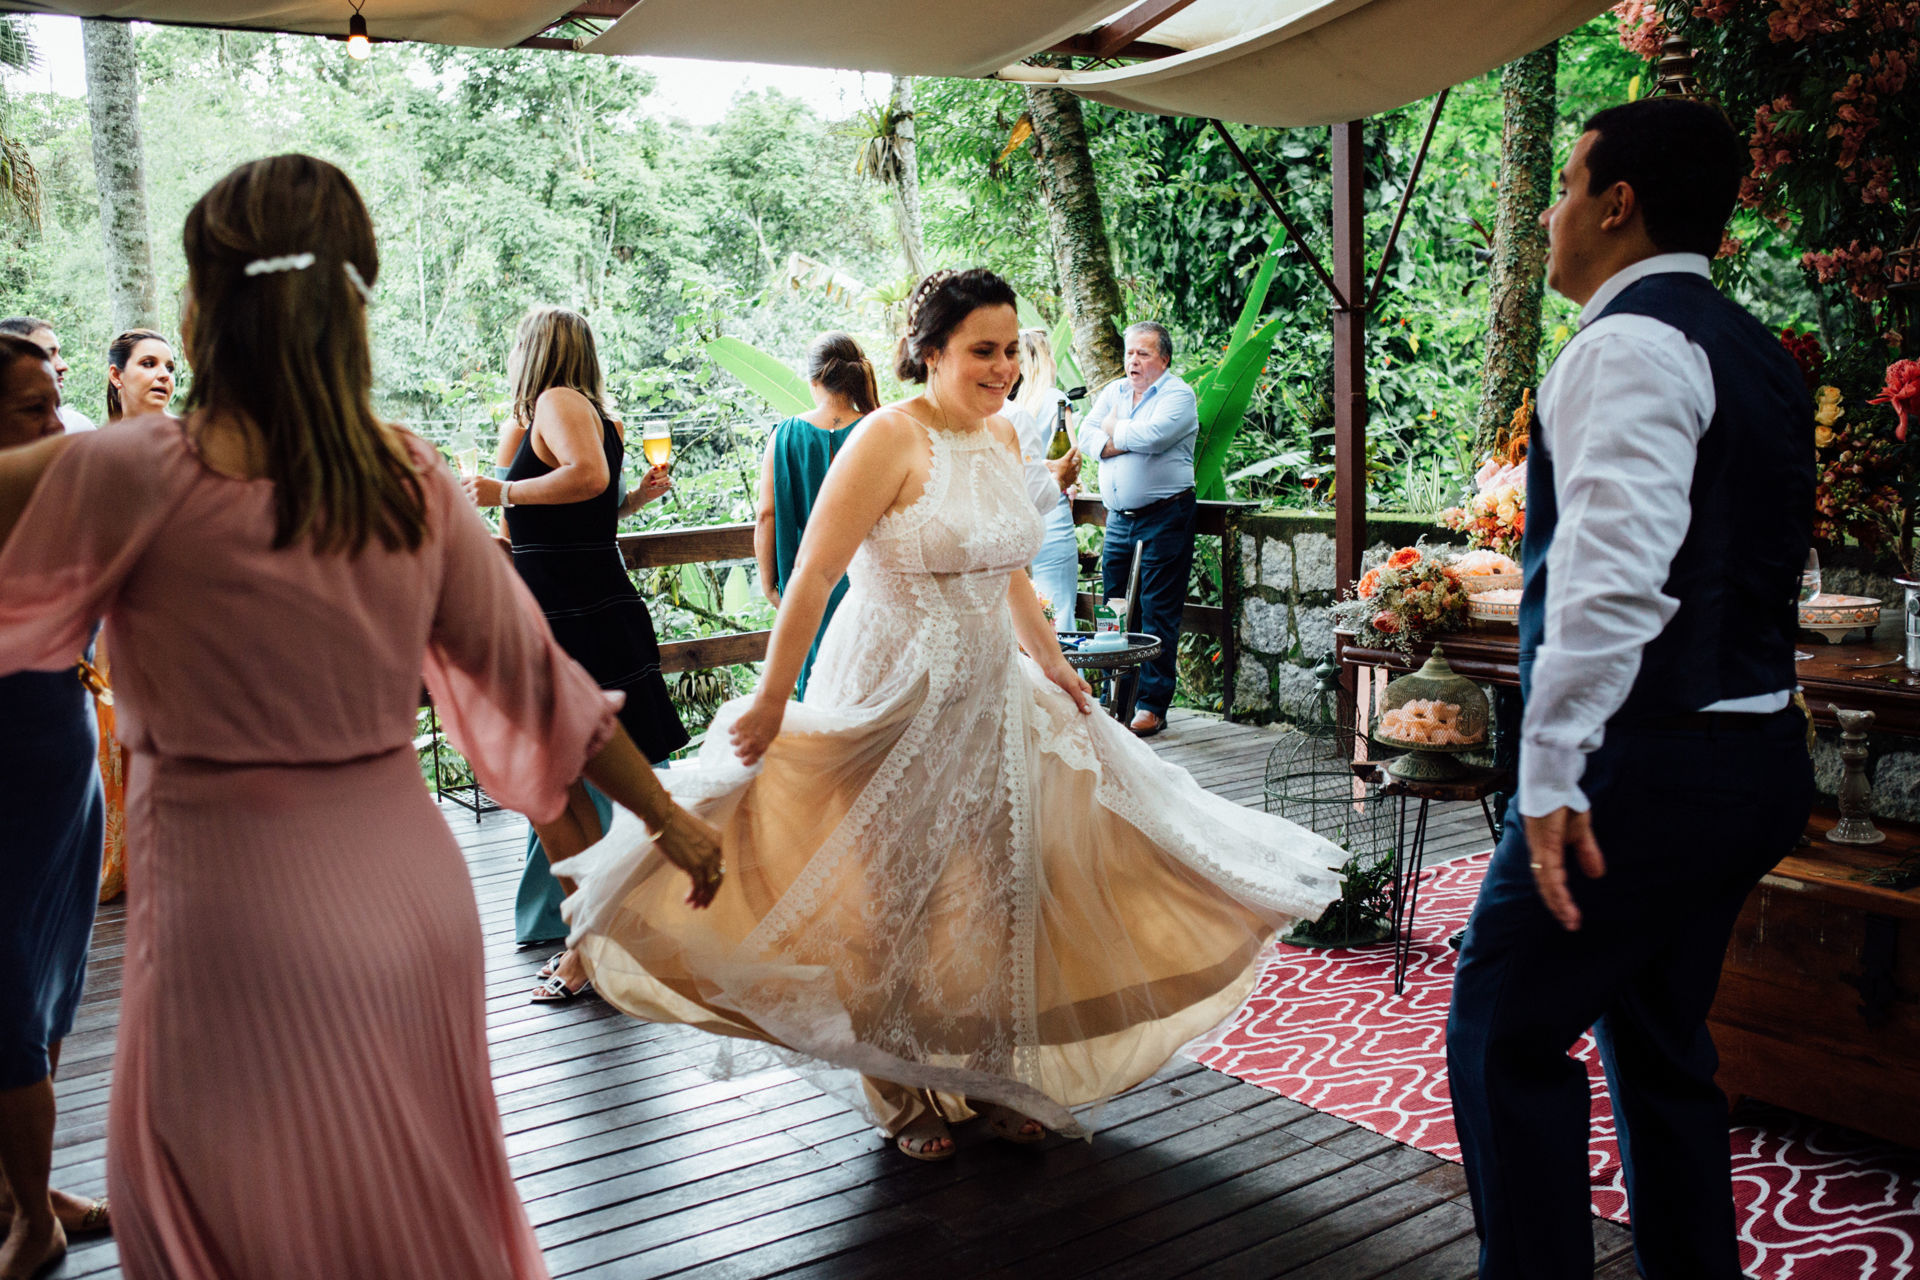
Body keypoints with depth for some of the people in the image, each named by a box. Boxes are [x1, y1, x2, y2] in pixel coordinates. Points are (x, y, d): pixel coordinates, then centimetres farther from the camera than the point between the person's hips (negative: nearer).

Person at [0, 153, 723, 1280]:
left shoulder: (135, 474, -14)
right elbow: (536, 673, 4)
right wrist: (668, 818, 14)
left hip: (240, 922, -4)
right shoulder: (416, 477, -1)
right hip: (416, 897, 4)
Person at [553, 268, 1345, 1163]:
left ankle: (987, 1077, 28)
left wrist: (1051, 665, 19)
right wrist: (771, 702, -20)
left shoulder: (1002, 437, 8)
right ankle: (905, 1096, 23)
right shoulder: (888, 439, -16)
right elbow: (812, 575, -19)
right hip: (894, 695, -7)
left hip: (990, 694, 7)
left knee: (1001, 886, 11)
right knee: (894, 897, 4)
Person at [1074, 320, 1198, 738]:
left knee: (1157, 614, -5)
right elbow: (1087, 437, 3)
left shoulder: (1178, 395, -4)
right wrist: (1129, 441, -12)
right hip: (1119, 519, 6)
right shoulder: (1112, 392, 15)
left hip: (1164, 519, -6)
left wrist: (1115, 430, -3)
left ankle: (1153, 706, -2)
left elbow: (1152, 435, -21)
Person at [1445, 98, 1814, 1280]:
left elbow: (1614, 574, -26)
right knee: (1660, 1047, 19)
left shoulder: (1632, 342, -14)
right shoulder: (1758, 354, 17)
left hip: (1651, 766, -10)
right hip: (1754, 751, 10)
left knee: (1506, 1035, 0)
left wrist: (1552, 773, -26)